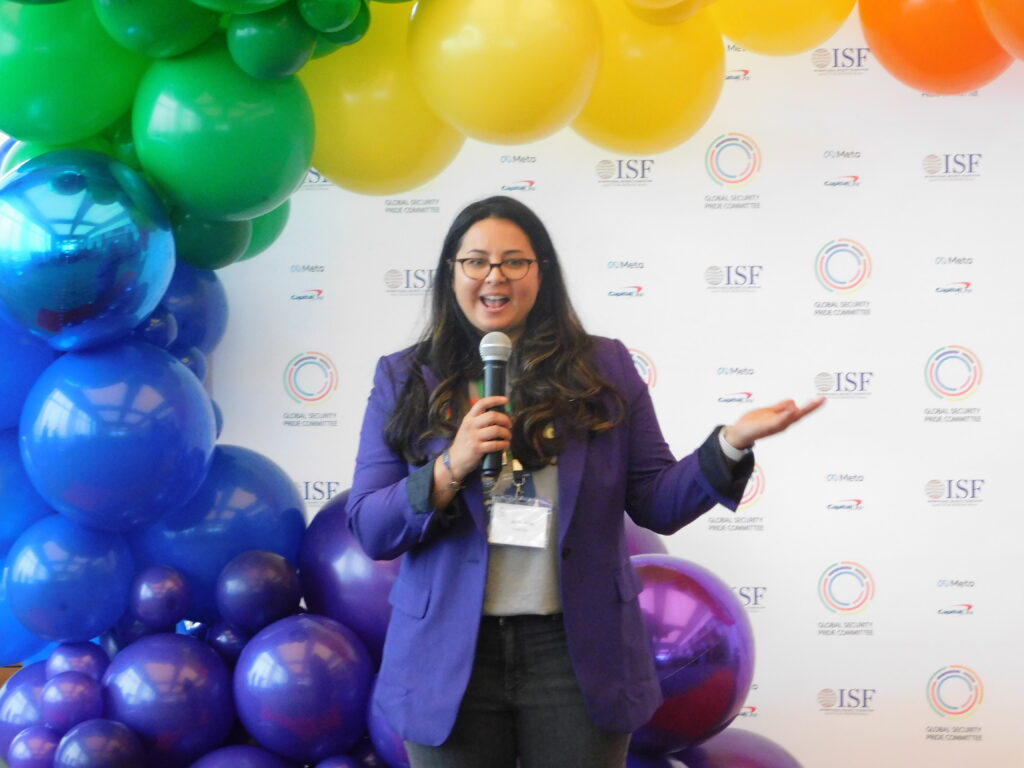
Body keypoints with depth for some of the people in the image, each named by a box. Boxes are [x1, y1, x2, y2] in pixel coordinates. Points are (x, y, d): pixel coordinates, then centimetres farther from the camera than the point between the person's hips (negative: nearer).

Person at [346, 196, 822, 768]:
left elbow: (656, 504, 3)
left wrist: (731, 443, -12)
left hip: (577, 654, 0)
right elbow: (369, 529, -1)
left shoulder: (604, 368, 6)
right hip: (450, 658, 0)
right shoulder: (405, 379, 5)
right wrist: (451, 469, -16)